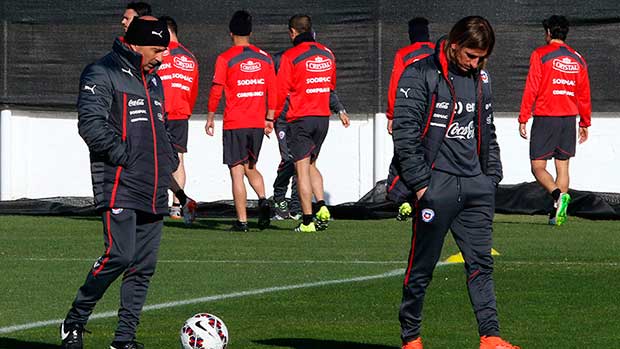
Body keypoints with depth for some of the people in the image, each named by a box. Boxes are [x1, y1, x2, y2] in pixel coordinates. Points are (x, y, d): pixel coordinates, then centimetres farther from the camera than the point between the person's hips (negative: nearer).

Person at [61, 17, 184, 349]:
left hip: (153, 190, 8)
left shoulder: (153, 80, 22)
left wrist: (169, 160, 15)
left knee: (144, 265, 3)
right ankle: (74, 322, -2)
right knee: (119, 255, -18)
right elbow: (91, 123, -16)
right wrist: (125, 157, -18)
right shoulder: (102, 74, -5)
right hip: (119, 185, -8)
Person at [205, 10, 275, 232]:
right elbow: (272, 91, 7)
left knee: (237, 172, -1)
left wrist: (210, 118, 4)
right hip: (257, 123, 4)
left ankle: (241, 221, -4)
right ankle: (263, 201, -5)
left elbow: (216, 91, -7)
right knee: (250, 168, 20)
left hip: (234, 124, -4)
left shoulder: (225, 59, -7)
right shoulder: (264, 58, 5)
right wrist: (269, 119, 16)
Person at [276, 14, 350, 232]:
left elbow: (281, 91, -8)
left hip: (300, 118, -6)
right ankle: (321, 206, 0)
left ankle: (307, 221, -5)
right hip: (323, 116, 6)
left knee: (302, 168, -3)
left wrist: (274, 117, 1)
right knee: (311, 164, 19)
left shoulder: (290, 56, -9)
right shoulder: (326, 54, 9)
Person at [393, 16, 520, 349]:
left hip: (475, 186, 6)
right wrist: (419, 183, -13)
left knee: (481, 262, 3)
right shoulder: (420, 75, -6)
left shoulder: (481, 79, 15)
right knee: (421, 267, 1)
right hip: (435, 184, -6)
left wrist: (492, 176, 13)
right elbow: (404, 133, -9)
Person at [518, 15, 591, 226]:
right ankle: (558, 213, 4)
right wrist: (585, 123, 20)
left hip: (545, 118, -5)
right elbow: (584, 95, 14)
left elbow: (531, 89, -7)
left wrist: (523, 119, -4)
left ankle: (558, 194, -26)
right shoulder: (577, 59, 11)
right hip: (569, 120, 5)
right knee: (563, 166, 10)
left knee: (538, 167, -2)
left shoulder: (540, 55, -4)